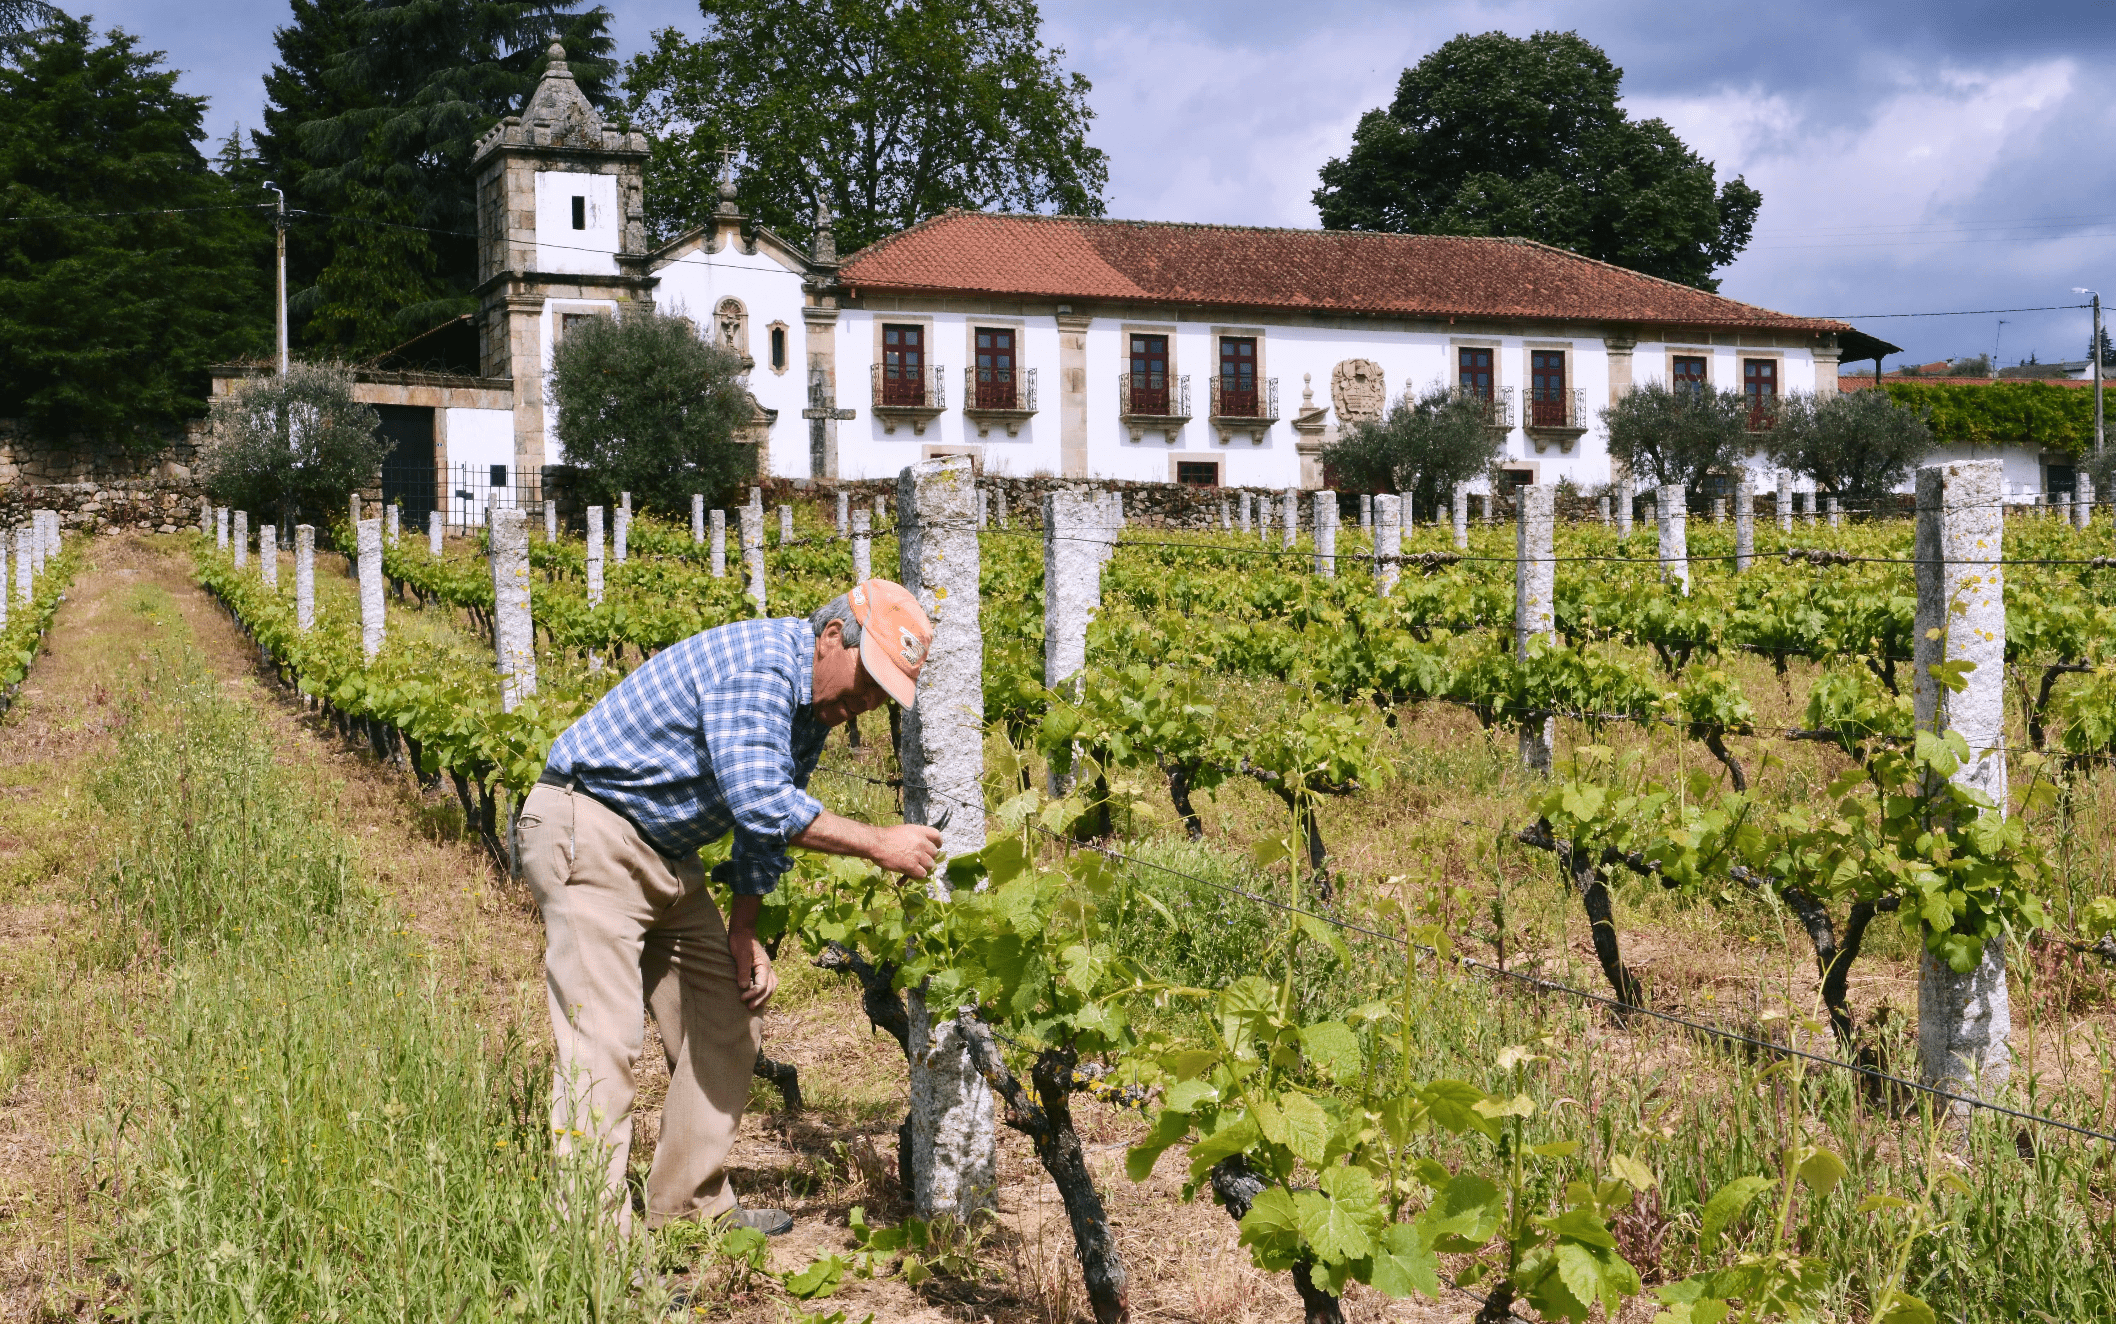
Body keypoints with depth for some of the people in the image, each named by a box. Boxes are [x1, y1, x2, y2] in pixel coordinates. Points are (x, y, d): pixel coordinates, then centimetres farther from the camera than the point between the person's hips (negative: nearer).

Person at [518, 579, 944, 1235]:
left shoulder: (812, 709, 9)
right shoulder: (757, 663, -23)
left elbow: (769, 821, 17)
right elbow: (761, 805, -33)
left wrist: (744, 933, 11)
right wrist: (879, 844, -27)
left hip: (668, 855, 10)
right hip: (590, 834, -10)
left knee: (728, 1023, 11)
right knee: (604, 1043, -14)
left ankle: (693, 1206, 22)